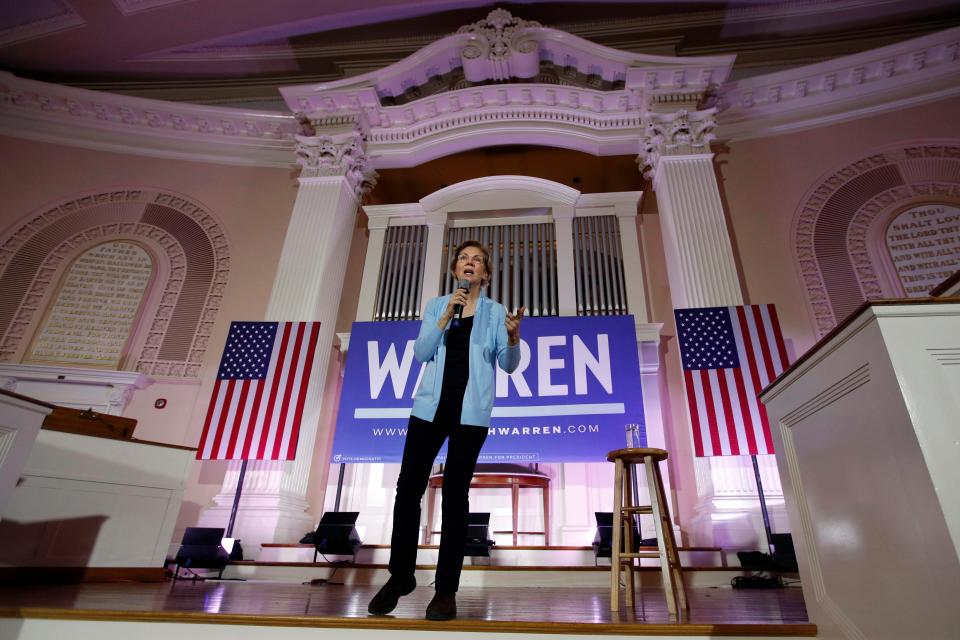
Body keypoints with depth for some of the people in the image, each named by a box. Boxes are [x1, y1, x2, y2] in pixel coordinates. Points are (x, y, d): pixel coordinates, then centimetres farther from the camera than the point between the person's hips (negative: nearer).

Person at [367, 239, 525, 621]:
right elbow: (421, 353, 2)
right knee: (408, 486, 1)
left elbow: (508, 365, 1)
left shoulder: (495, 312, 6)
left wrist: (514, 339, -20)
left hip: (471, 409, -2)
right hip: (431, 403, 2)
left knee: (455, 492, 1)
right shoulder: (436, 306, 12)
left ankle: (447, 588, 12)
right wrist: (445, 317, -9)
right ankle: (401, 576, 20)